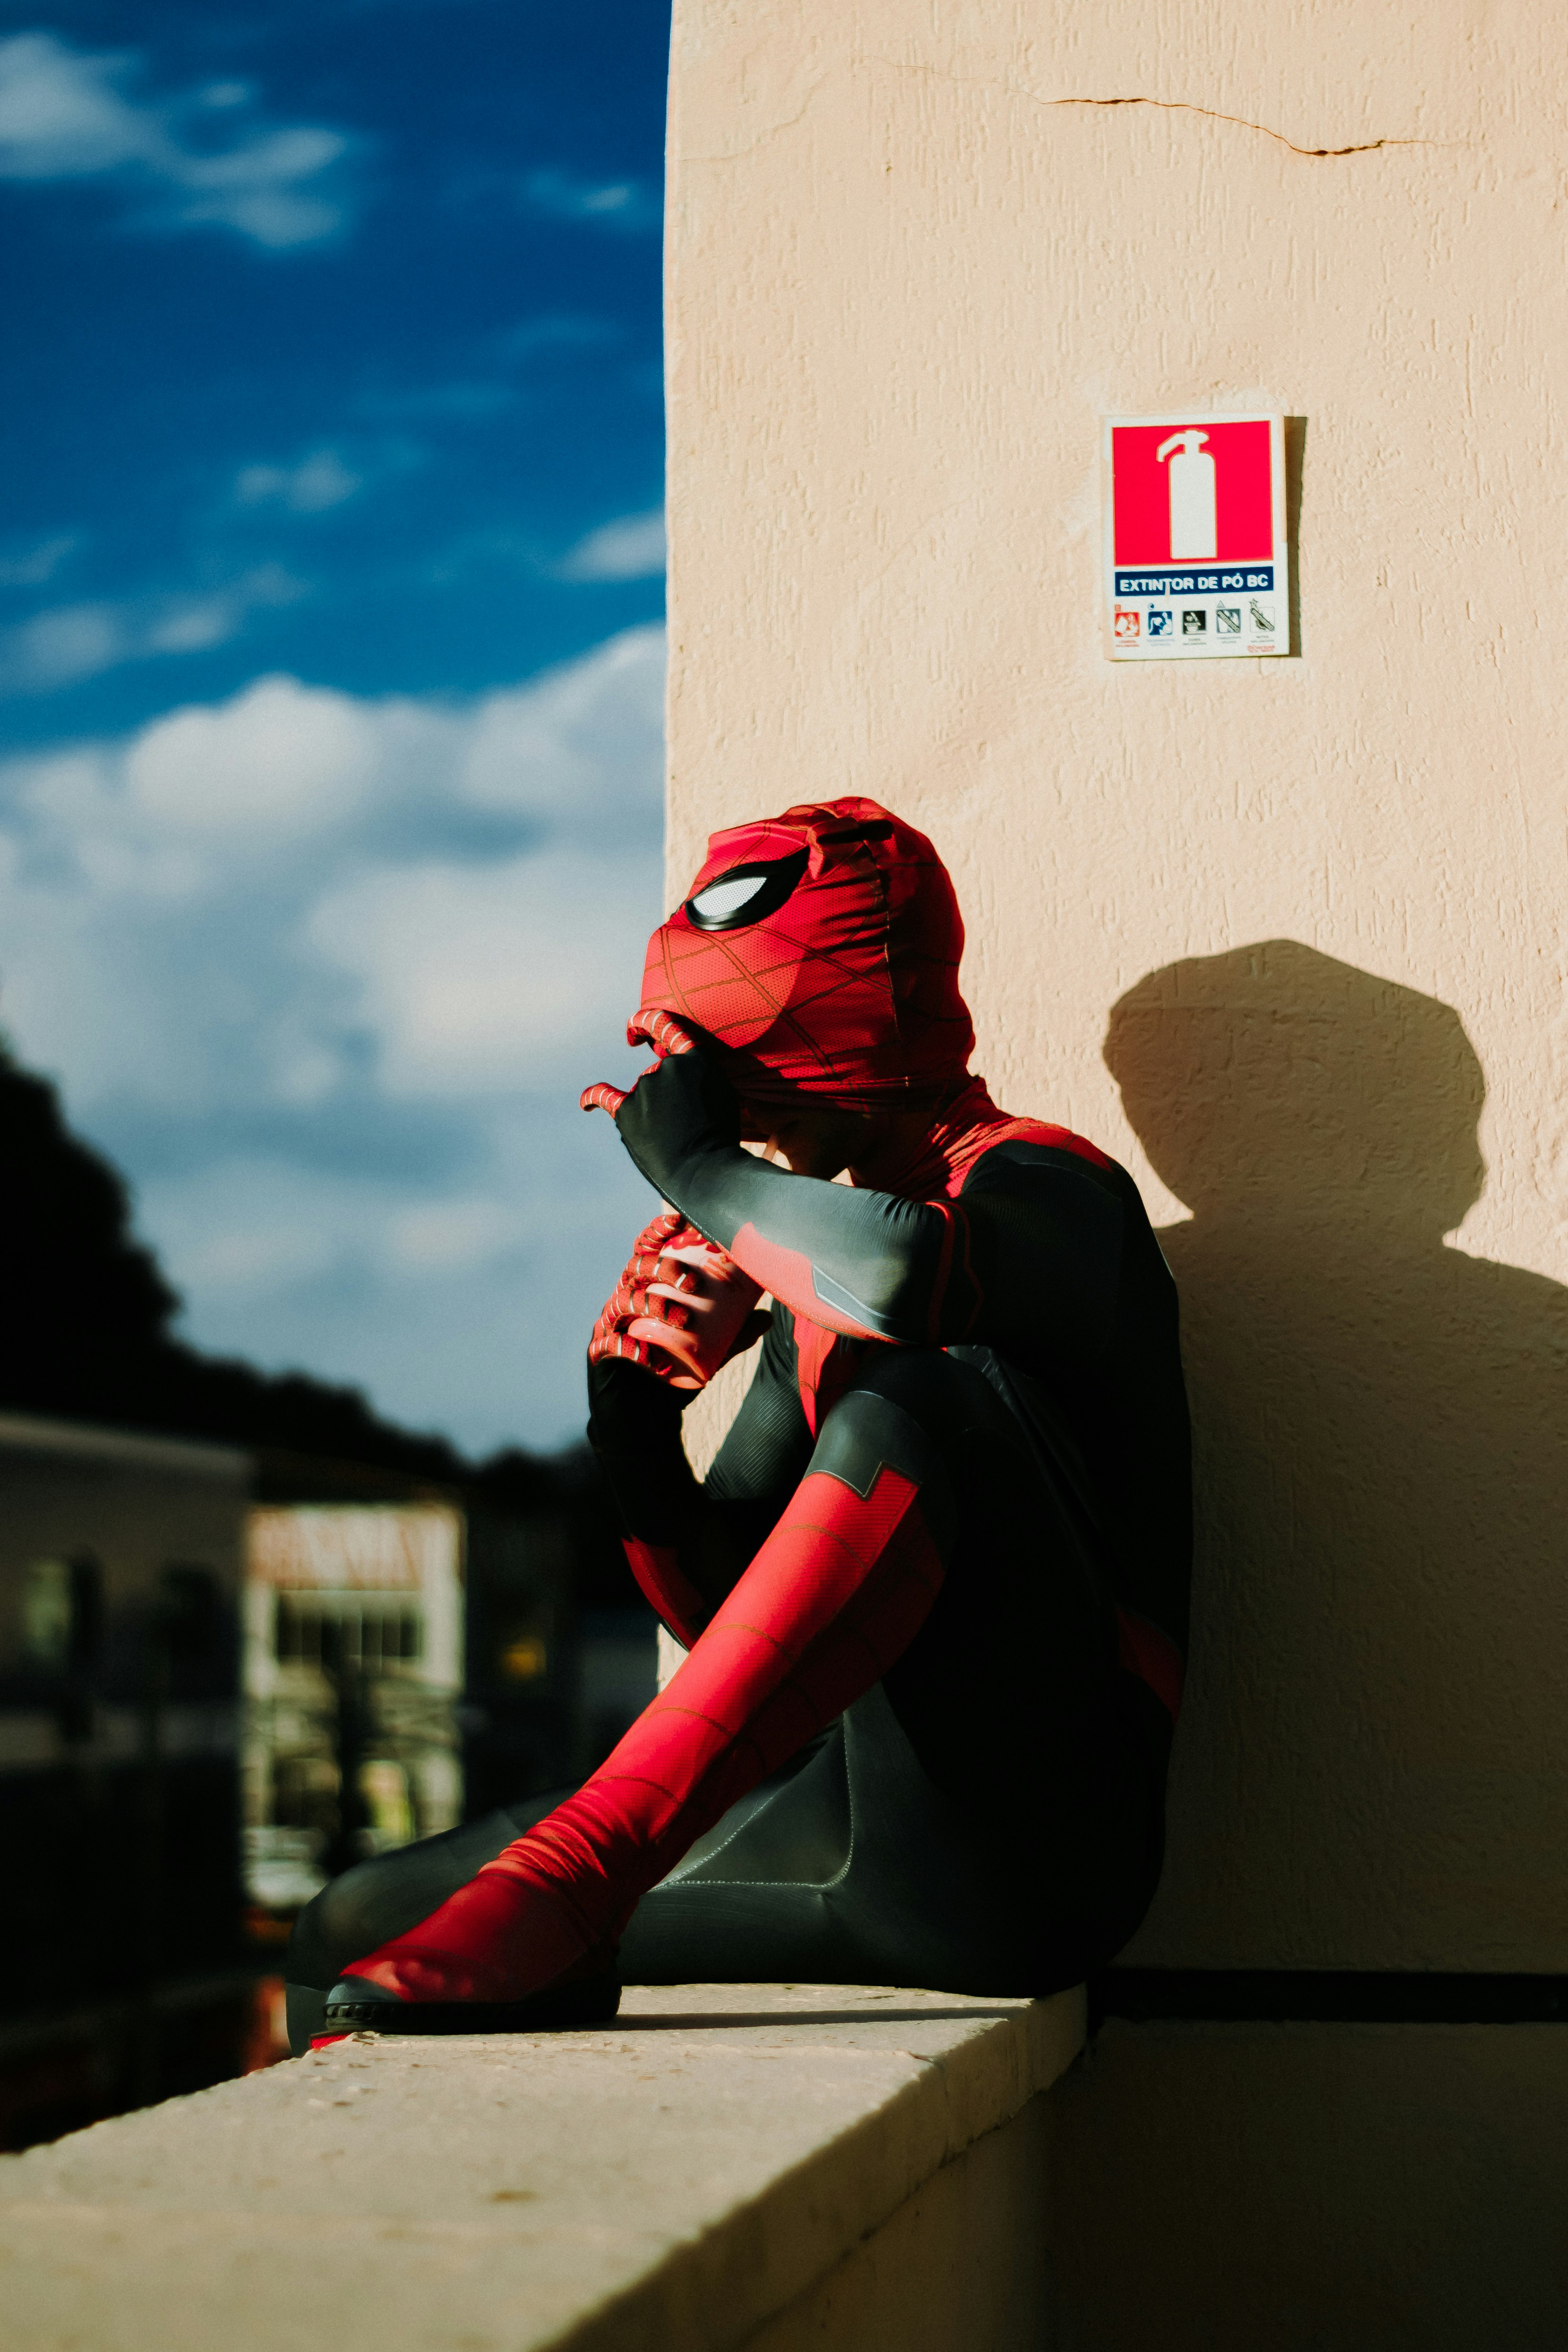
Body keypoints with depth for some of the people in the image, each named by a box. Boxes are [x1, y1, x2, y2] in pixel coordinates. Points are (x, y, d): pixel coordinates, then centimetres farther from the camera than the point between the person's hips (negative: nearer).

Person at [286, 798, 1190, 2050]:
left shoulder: (1043, 1187, -4)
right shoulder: (811, 1289, 20)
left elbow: (904, 1272, -31)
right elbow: (728, 1615, 17)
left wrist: (693, 1161, -13)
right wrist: (636, 1420, -1)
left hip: (1020, 1842, -8)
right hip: (860, 1841, 8)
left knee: (923, 1390, -33)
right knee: (357, 1927, 4)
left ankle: (569, 1876, -39)